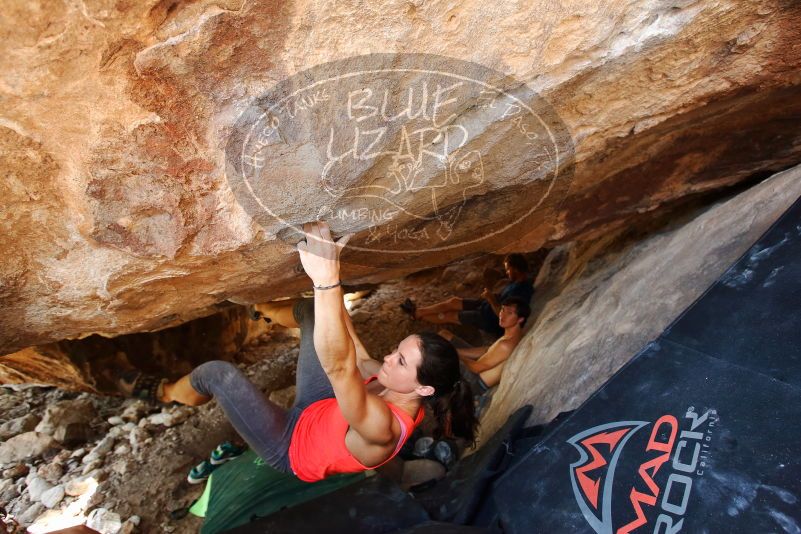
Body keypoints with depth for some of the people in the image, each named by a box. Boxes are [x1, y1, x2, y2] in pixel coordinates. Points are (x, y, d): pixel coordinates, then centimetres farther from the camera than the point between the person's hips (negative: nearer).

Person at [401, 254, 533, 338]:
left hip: (491, 319, -9)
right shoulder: (519, 281, 1)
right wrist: (492, 296, -2)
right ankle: (418, 311, 16)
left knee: (450, 316, 0)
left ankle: (417, 315, 18)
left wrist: (491, 299, -24)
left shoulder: (520, 291, -30)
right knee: (453, 301, 5)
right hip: (487, 306, 9)